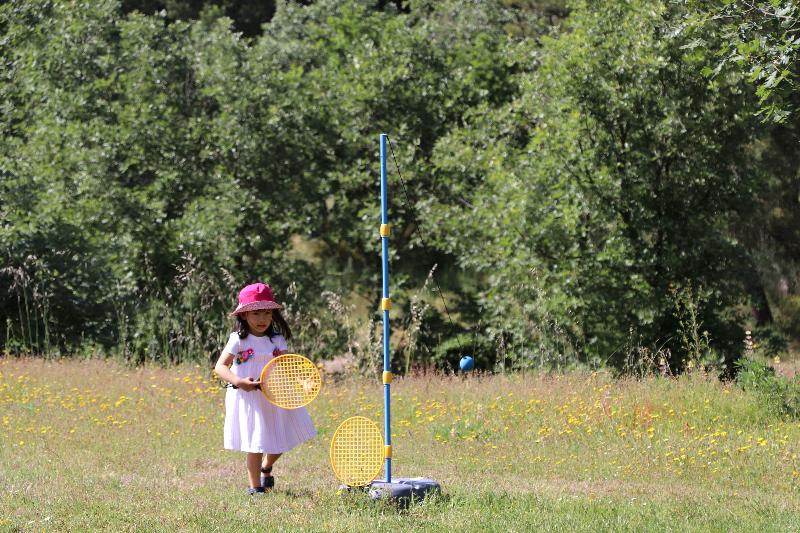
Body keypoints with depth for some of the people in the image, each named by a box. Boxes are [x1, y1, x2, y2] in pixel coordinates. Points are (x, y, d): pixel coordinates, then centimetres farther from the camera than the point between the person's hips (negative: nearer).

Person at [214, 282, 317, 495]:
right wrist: (238, 381, -26)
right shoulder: (238, 340, -6)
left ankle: (266, 468, 41)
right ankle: (255, 487, 12)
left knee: (278, 442, 9)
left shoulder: (278, 340, 5)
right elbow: (220, 366, -11)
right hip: (248, 398, -4)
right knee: (256, 444, -4)